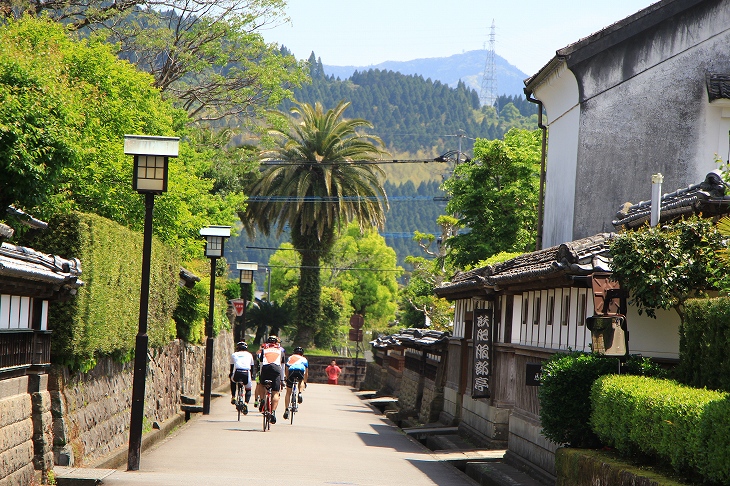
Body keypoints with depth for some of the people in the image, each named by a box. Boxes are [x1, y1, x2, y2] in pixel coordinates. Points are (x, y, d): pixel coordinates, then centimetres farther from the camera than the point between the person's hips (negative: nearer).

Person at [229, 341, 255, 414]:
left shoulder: (234, 355, 22)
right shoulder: (249, 355, 24)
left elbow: (232, 366, 27)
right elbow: (252, 367, 32)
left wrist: (231, 375, 42)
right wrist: (252, 376, 44)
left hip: (237, 373, 0)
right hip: (246, 373, 0)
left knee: (233, 380, 36)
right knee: (248, 390, 22)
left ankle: (233, 397, 27)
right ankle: (246, 403, -3)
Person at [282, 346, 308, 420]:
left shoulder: (290, 358, 36)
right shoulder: (304, 359, 34)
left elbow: (287, 371, 33)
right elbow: (306, 373, 37)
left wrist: (287, 380, 42)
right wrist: (305, 382, 50)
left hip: (291, 370, 0)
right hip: (300, 370, 0)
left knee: (288, 392, 13)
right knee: (301, 381, 36)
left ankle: (286, 410, 7)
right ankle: (300, 393, 7)